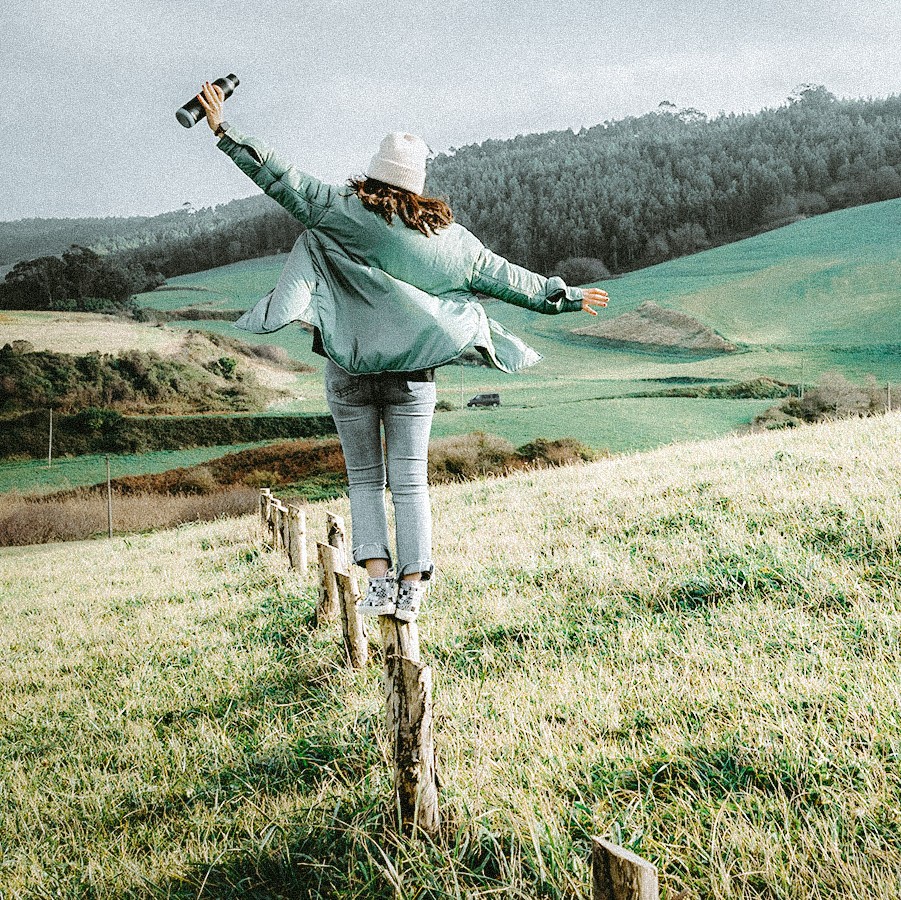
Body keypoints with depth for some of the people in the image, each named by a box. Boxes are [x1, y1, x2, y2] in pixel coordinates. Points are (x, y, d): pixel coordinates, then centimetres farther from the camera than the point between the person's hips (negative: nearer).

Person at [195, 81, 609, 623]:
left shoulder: (342, 210, -4)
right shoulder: (446, 235, 3)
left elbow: (284, 180, -3)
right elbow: (502, 276, 10)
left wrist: (225, 131, 4)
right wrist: (565, 297, 23)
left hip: (349, 370, -1)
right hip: (414, 374, 1)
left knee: (364, 480, 10)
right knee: (410, 482, 7)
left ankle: (379, 581, 1)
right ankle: (413, 587, 7)